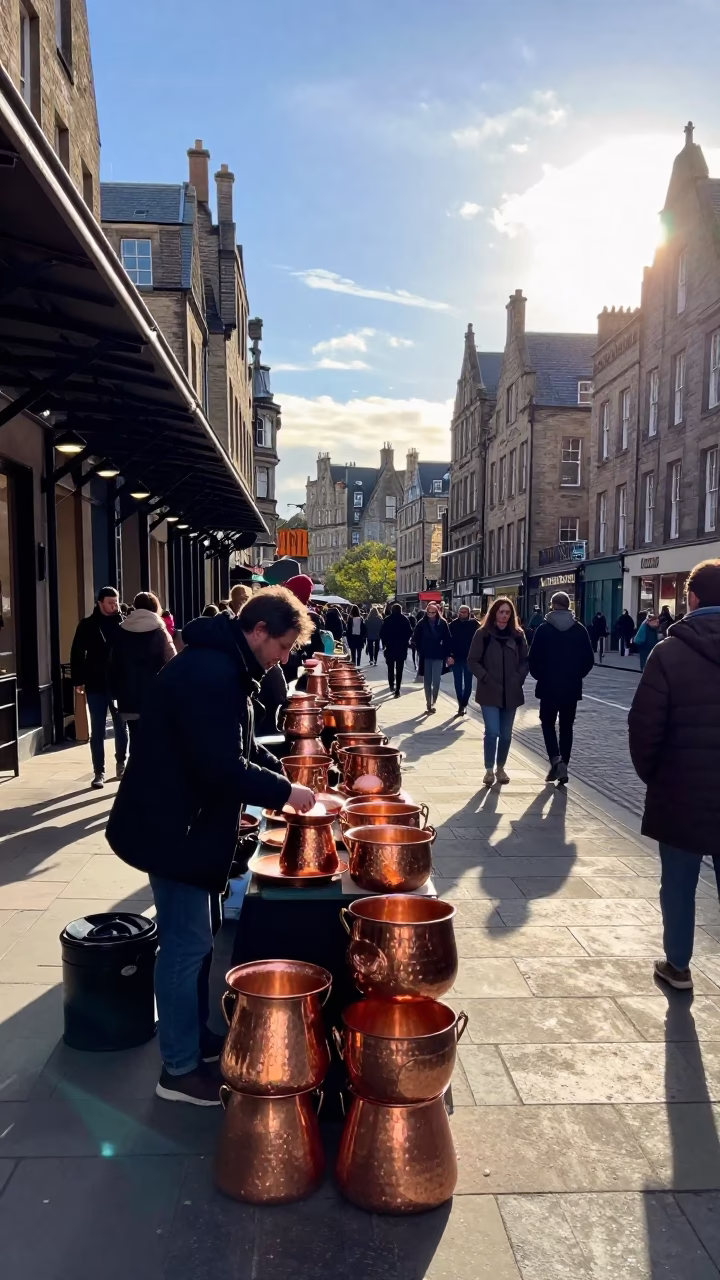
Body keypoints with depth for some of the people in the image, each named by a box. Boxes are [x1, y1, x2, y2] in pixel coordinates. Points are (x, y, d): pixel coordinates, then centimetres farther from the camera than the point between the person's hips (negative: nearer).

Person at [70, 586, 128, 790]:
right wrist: (78, 680, -3)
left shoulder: (124, 623, 2)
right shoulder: (87, 625, 1)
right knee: (97, 731, 4)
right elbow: (77, 654, 2)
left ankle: (121, 763, 31)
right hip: (96, 685, -1)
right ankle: (99, 772, 10)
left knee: (121, 727, 12)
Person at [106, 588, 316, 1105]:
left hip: (190, 822, 11)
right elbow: (223, 767, -30)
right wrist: (284, 792, -18)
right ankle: (180, 1069, 14)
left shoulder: (226, 668, 10)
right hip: (173, 826, -10)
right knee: (187, 944, 0)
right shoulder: (210, 672, -25)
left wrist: (284, 773, 5)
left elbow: (241, 747, 18)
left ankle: (196, 1037, 34)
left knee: (194, 938, 19)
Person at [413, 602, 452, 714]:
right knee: (427, 681, 8)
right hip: (426, 656, 1)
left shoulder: (442, 623, -3)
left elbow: (447, 639, -1)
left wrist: (447, 654, -4)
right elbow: (416, 638, 5)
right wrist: (420, 651, -1)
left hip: (438, 656, -1)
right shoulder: (422, 623, -2)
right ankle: (429, 703, 17)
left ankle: (433, 703, 6)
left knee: (436, 681, -5)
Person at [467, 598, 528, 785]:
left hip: (511, 693, 3)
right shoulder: (483, 634, -3)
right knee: (492, 732, -10)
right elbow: (472, 661, -2)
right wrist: (486, 678, -11)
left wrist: (518, 679, -4)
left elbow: (525, 661, 9)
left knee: (506, 734, 9)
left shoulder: (518, 635, 5)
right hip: (490, 692, -3)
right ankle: (489, 769, 4)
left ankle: (500, 768, 25)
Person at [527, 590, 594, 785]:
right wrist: (576, 676, 14)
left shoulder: (544, 629, -7)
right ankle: (563, 766, 11)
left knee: (547, 722, 13)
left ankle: (555, 759, -8)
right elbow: (589, 660, 1)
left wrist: (540, 676, 8)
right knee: (566, 727, 11)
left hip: (548, 686, -2)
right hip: (572, 687, 2)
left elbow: (533, 659, -8)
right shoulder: (580, 630, 0)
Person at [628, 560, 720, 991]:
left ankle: (678, 965, 25)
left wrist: (649, 773, 3)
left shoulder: (670, 652, -12)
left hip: (681, 792, -2)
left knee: (678, 884, 13)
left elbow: (644, 725, -13)